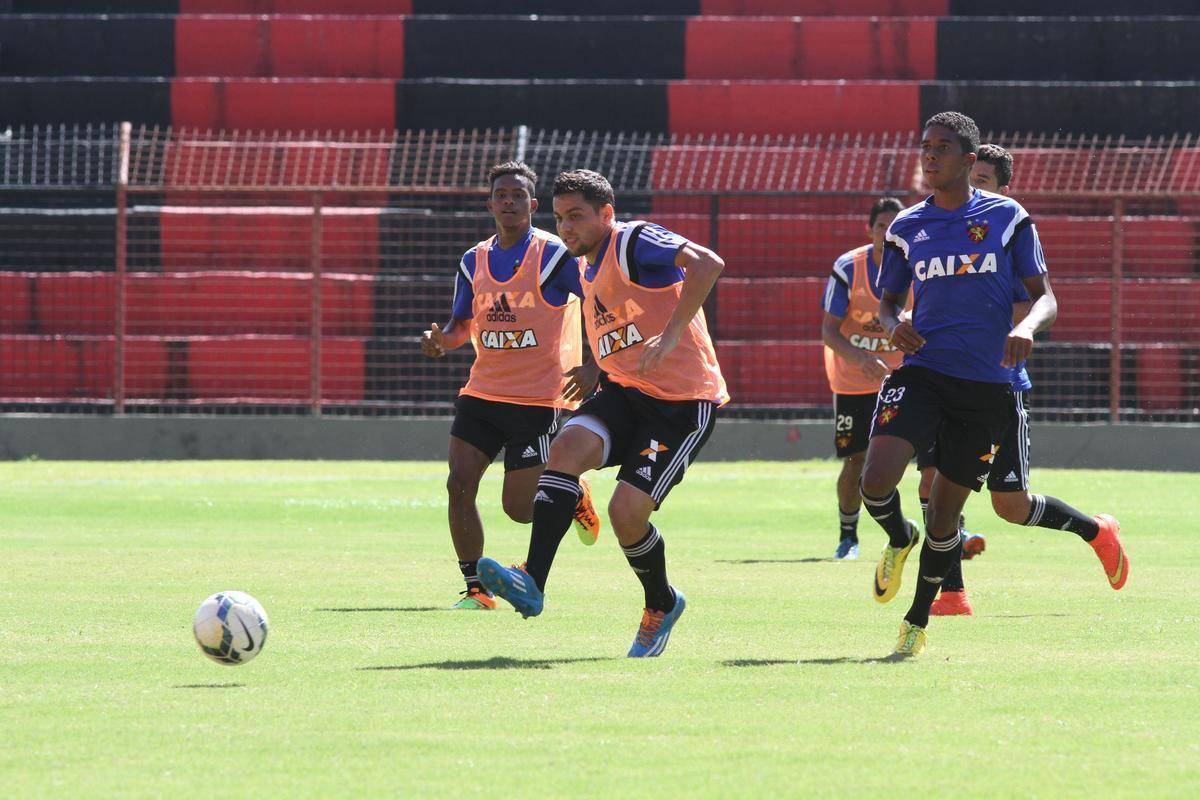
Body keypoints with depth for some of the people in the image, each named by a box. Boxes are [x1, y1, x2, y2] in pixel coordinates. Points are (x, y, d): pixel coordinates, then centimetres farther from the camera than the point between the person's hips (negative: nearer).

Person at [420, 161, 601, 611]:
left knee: (520, 508, -5)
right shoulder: (474, 262, 8)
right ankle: (476, 589, 0)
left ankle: (573, 496, 28)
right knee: (459, 484, -9)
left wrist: (594, 366, -16)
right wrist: (441, 340, -7)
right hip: (482, 392, 5)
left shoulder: (555, 256, -8)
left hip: (538, 399, -5)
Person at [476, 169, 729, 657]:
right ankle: (531, 583, -31)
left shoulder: (632, 243, -11)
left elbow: (707, 264, -28)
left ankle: (662, 605, 16)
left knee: (627, 511, -16)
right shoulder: (591, 274, 18)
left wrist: (669, 338, -31)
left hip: (683, 402, -8)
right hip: (625, 394, 8)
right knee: (566, 448, -22)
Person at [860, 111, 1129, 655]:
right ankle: (899, 539, 15)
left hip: (986, 386, -1)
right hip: (921, 372, 1)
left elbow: (1045, 297, 2)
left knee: (946, 511, 6)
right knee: (876, 481, -21)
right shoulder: (906, 228, 7)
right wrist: (893, 327, -7)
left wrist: (1028, 326, -21)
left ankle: (918, 620, 26)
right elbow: (888, 301, 17)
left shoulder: (1008, 218, 1)